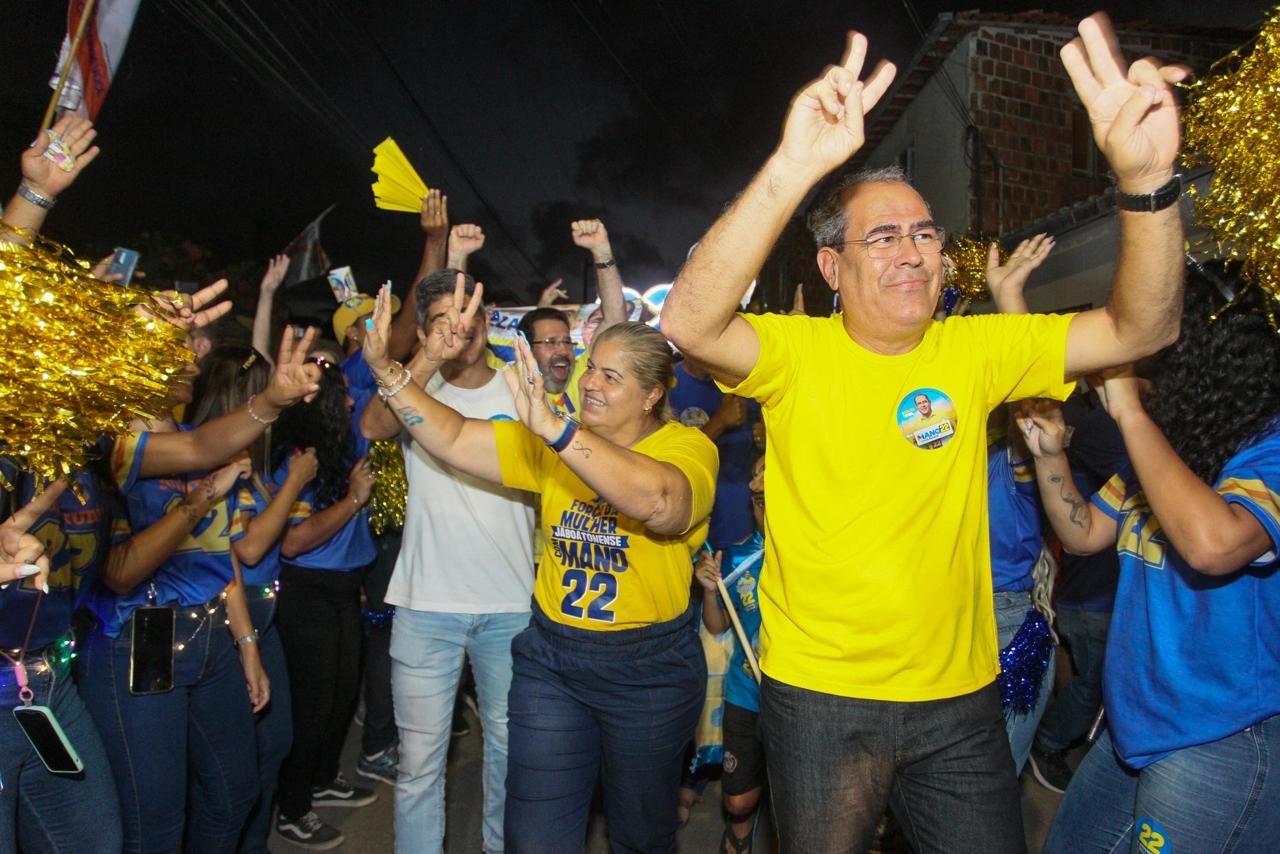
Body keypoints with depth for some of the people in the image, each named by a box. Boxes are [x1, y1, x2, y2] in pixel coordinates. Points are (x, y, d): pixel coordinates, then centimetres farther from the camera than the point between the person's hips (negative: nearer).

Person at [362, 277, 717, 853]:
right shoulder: (554, 443, 3)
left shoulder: (687, 445, -13)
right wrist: (386, 369, -12)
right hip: (550, 659, 3)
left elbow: (658, 500, -36)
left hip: (649, 670, -3)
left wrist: (552, 427, -44)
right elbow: (452, 440, -1)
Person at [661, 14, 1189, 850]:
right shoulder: (798, 353, -12)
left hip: (961, 697, 3)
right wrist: (794, 167, -42)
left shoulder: (974, 351, -3)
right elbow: (689, 322, -31)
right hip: (820, 696, -2)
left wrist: (1147, 181, -28)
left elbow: (1140, 330, -10)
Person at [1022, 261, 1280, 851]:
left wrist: (1131, 413, -30)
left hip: (1222, 739, -8)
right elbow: (1084, 533, 12)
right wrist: (1050, 454, -5)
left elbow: (1211, 542, -39)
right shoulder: (1165, 442, 5)